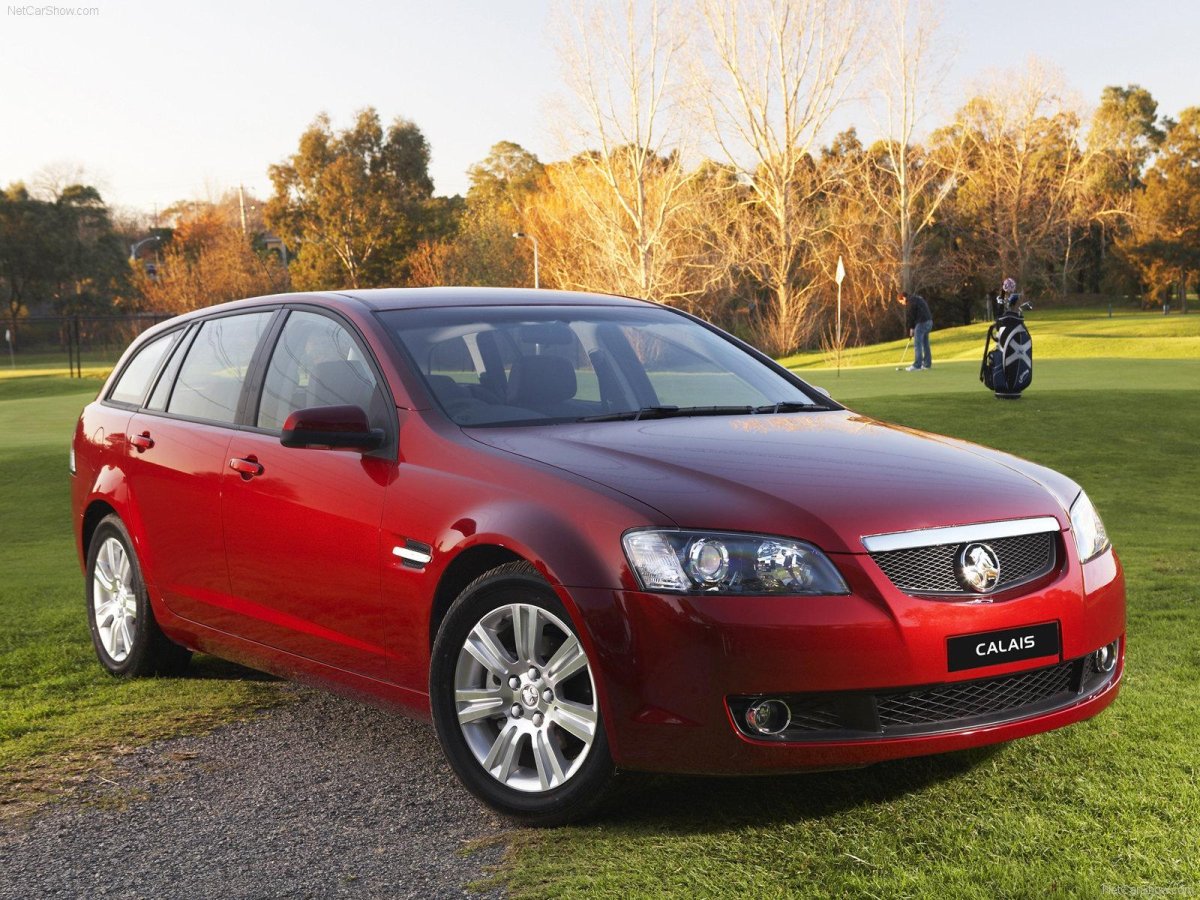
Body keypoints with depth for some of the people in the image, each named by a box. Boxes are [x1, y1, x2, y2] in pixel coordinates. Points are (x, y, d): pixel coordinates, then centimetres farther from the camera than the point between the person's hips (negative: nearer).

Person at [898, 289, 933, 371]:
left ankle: (917, 365, -10)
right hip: (929, 321, 10)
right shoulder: (918, 298, 23)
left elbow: (909, 316, -8)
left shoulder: (910, 302, -8)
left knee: (917, 344, -8)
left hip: (921, 323, -10)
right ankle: (927, 364, 20)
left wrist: (911, 328, 3)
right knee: (925, 343, 15)